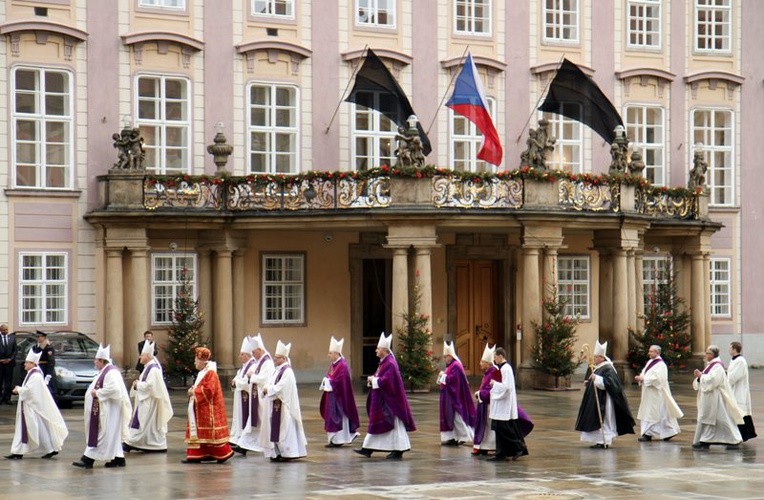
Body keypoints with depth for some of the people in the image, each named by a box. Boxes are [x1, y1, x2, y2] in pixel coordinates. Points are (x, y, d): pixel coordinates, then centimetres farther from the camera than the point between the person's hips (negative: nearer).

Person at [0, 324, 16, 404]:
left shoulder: (12, 337, 6)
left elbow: (15, 350, 8)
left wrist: (10, 359, -4)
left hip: (9, 362, 2)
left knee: (8, 381, 2)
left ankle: (7, 398, 5)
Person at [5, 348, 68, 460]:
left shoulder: (35, 376, -19)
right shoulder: (31, 374, 12)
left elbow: (28, 390, -24)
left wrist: (18, 389, -9)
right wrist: (20, 389, 5)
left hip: (35, 407, -11)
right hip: (28, 407, 11)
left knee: (41, 429, -3)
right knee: (22, 429, 9)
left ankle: (52, 449, 7)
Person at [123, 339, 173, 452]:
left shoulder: (153, 369, -19)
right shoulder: (149, 367, 13)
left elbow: (151, 385, -26)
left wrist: (138, 384, -15)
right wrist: (138, 383, 6)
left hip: (149, 402, -10)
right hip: (144, 401, 10)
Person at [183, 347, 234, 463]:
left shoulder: (210, 373, -15)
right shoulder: (202, 373, 16)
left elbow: (209, 390, -24)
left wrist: (194, 392, -15)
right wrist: (193, 390, 2)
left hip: (209, 409, -10)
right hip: (201, 410, 10)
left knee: (211, 432, -6)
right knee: (201, 432, 8)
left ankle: (223, 453, 2)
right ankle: (196, 456, 8)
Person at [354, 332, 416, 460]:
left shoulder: (390, 363, -18)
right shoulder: (383, 362, 12)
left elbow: (386, 380, -25)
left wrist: (373, 380, -13)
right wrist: (373, 379, 0)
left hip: (389, 400, -10)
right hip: (381, 399, 10)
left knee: (394, 424, -2)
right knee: (375, 423, 11)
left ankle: (399, 451, 4)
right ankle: (368, 449, 13)